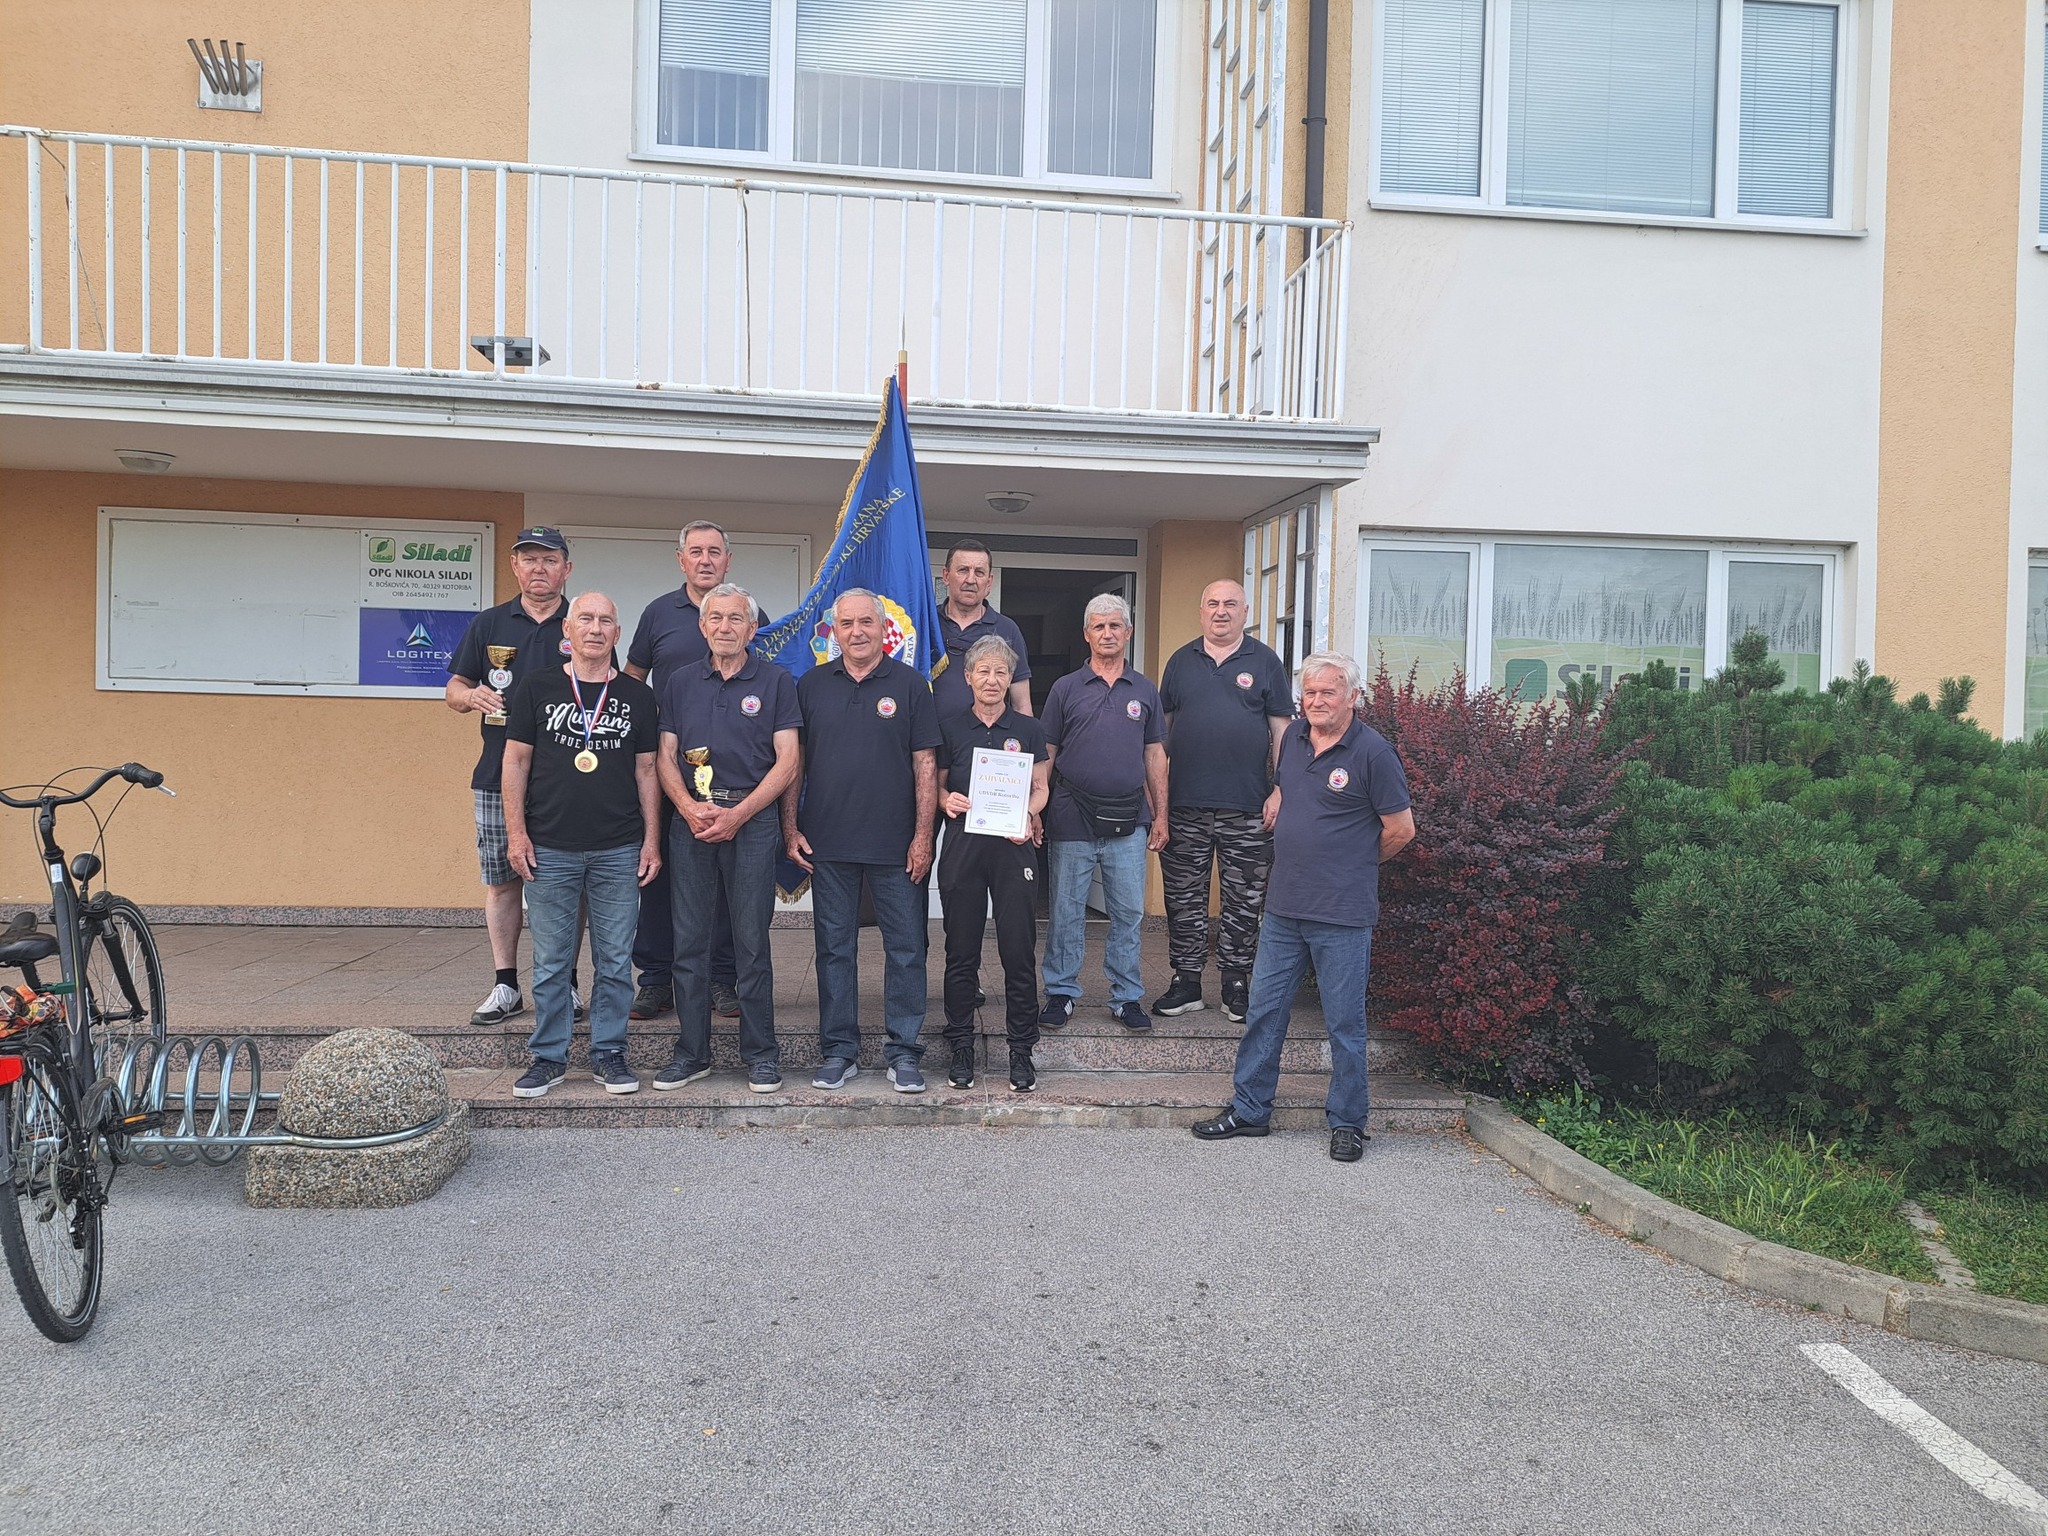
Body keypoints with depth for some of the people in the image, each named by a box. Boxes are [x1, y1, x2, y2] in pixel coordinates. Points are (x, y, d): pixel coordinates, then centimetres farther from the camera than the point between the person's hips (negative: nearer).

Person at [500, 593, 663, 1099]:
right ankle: (548, 1057, 18)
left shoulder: (637, 695, 8)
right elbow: (516, 760, 4)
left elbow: (646, 770, 9)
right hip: (549, 849, -1)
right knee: (550, 961, 6)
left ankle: (609, 1054, 18)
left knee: (615, 961, 5)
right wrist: (516, 832, -3)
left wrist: (652, 839, 4)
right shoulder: (536, 688, 5)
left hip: (618, 850, 1)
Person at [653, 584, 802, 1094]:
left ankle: (761, 1053, 11)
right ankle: (691, 1052, 16)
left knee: (752, 942, 0)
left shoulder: (775, 682, 3)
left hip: (752, 819, -3)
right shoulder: (679, 682, 12)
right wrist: (689, 807, -9)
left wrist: (736, 815, -10)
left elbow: (787, 763, -2)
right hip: (690, 820, 3)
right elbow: (666, 756, 10)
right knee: (689, 941, 5)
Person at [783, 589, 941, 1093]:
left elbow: (925, 764, 0)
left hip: (896, 846, -2)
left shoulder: (909, 684, 2)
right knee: (835, 950, 9)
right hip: (828, 845, 2)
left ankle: (904, 1052, 14)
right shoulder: (812, 685, 7)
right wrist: (790, 829, 2)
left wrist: (923, 835, -6)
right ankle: (839, 1051, 19)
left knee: (905, 949, 3)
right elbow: (793, 762, 9)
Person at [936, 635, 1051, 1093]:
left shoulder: (1027, 729, 7)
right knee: (961, 950, 5)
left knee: (1019, 950, 0)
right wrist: (946, 801, -12)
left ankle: (1021, 1049, 11)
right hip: (962, 844, 1)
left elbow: (1041, 788, 8)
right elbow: (937, 784, 11)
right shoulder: (950, 728, 8)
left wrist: (1027, 817, -11)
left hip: (1013, 845, 0)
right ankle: (961, 1046, 17)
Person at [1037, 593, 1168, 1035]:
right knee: (1066, 911, 5)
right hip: (1072, 818, -1)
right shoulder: (1066, 689, 5)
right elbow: (1046, 754, 5)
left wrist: (1161, 814, 8)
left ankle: (1126, 996, 16)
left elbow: (1155, 754, 13)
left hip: (1128, 820, 2)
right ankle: (1061, 992, 16)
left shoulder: (1144, 690, 10)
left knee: (1129, 912, 5)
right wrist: (1037, 810, -1)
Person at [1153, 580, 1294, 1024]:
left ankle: (1236, 985, 17)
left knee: (1244, 902, 5)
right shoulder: (1181, 661, 11)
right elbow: (1162, 727, 13)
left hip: (1247, 806, -2)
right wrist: (1158, 791, 7)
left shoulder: (1265, 662, 5)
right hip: (1185, 804, 2)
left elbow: (1281, 729, 4)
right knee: (1184, 899, 7)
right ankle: (1186, 981, 18)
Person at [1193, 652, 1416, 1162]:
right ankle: (1249, 1110, 24)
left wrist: (1352, 865, 7)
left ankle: (1347, 1123, 19)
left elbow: (1401, 829, -5)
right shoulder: (1293, 737, 9)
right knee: (1264, 1010, 12)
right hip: (1283, 908, 6)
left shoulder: (1372, 751, -10)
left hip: (1342, 916, -6)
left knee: (1345, 1023, 5)